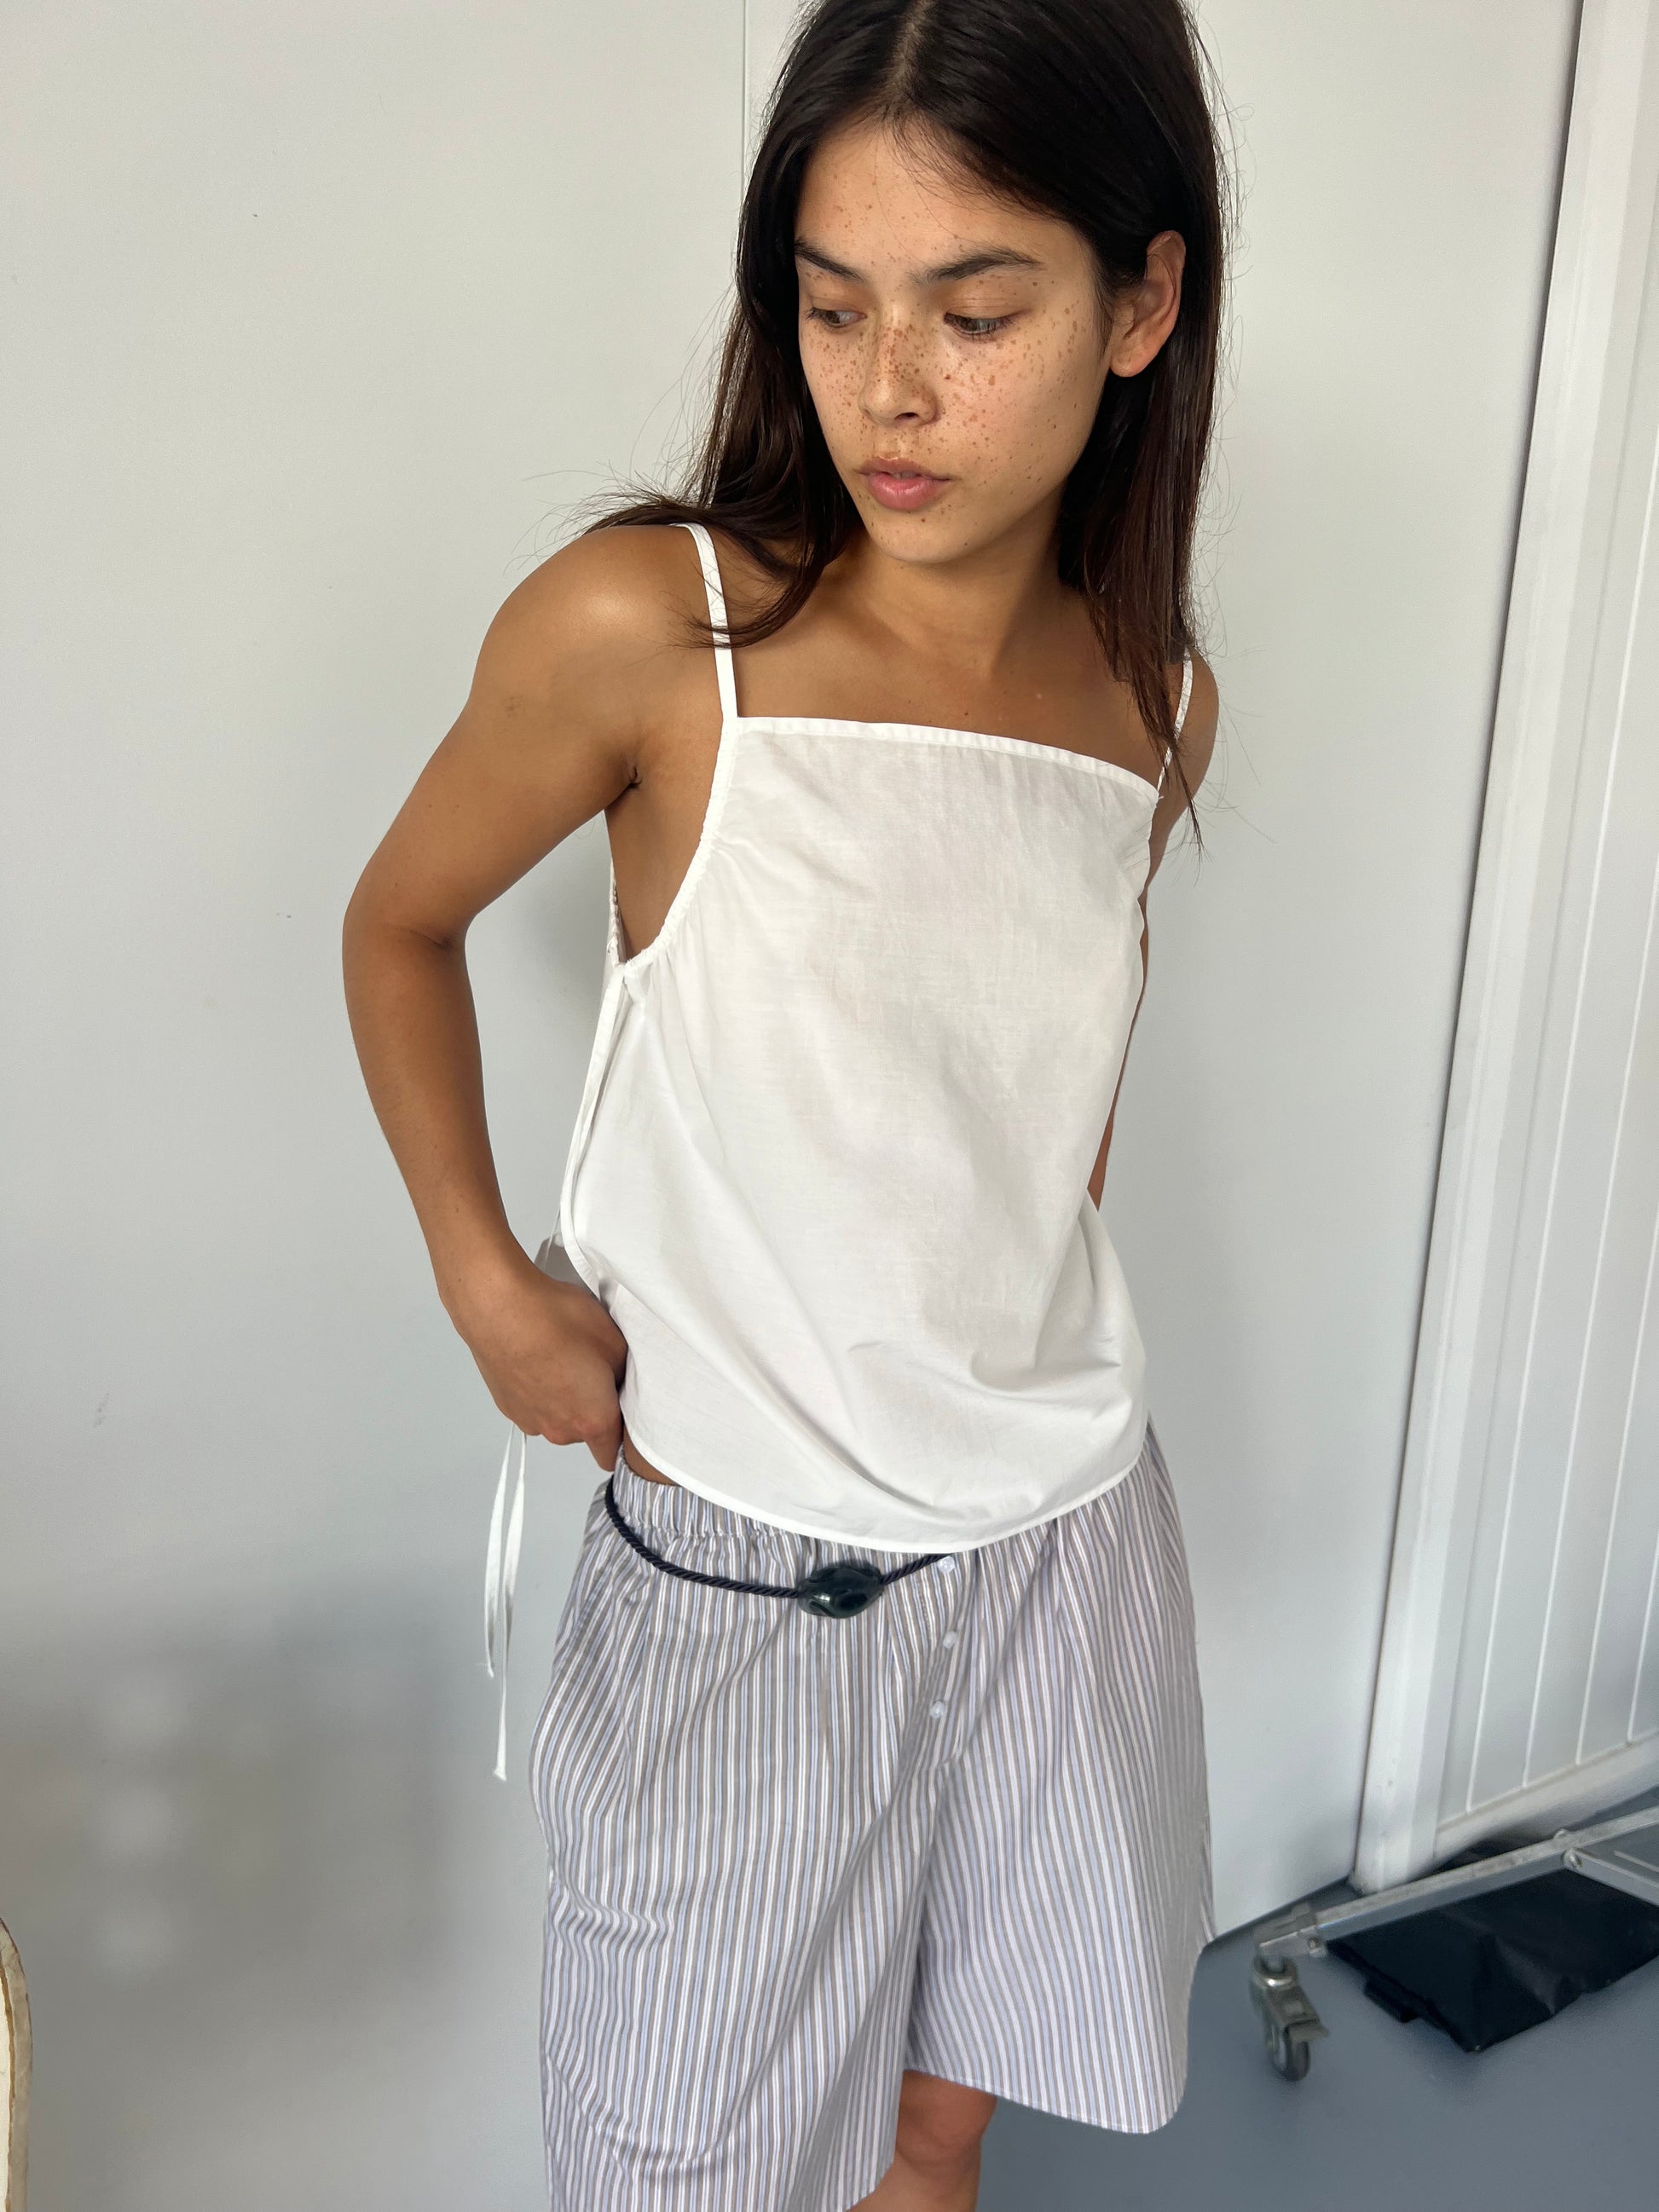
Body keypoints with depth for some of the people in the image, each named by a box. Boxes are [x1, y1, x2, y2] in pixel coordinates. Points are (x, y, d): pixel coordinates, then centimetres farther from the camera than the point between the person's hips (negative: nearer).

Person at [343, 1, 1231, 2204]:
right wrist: (485, 1282, -9)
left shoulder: (1162, 699, -3)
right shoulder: (646, 629, -16)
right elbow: (401, 927, 0)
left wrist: (1021, 1363, 10)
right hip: (738, 1551, -3)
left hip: (1061, 1533, 4)